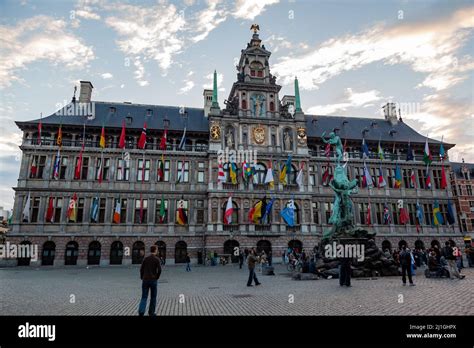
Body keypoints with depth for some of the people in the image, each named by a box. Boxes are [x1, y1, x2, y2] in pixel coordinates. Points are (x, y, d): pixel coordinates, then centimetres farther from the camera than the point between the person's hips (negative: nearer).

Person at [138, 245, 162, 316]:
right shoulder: (157, 259, -7)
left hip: (145, 280, 3)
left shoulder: (145, 259, 4)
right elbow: (159, 270, -14)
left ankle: (141, 312, -12)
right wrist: (157, 278, 3)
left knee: (144, 297, 6)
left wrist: (142, 278, 12)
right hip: (153, 280, -3)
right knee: (153, 297, 12)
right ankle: (151, 313, 18)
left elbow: (141, 269, 2)